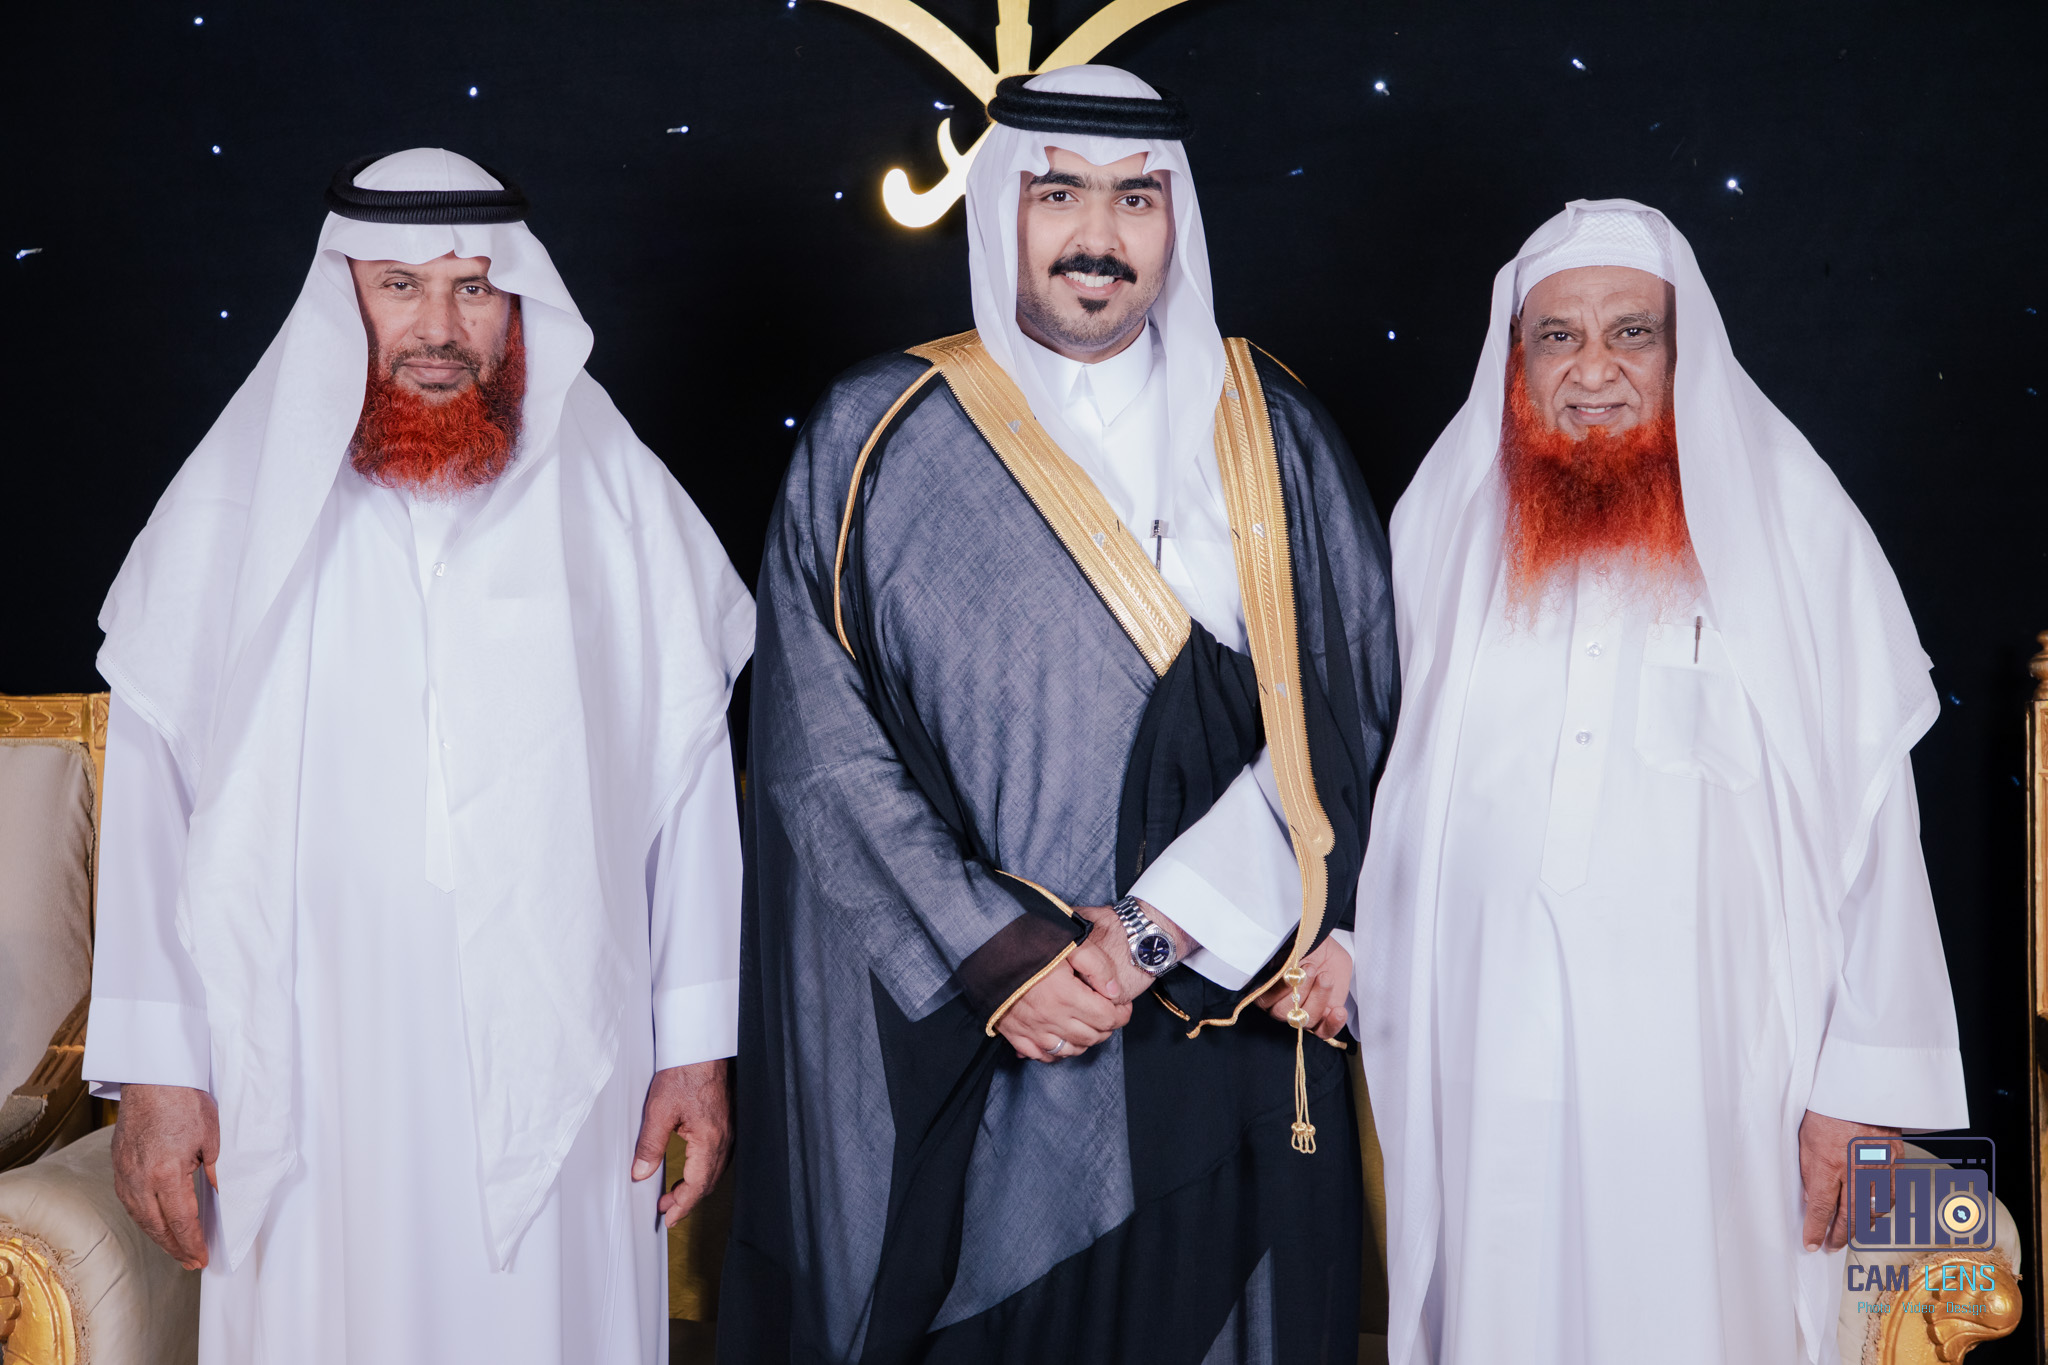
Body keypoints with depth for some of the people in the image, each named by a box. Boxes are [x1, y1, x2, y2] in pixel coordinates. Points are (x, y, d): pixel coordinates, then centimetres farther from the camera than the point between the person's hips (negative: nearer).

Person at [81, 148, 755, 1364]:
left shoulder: (619, 504, 1)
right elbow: (155, 797, 2)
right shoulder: (233, 507, 2)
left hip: (559, 1073, 0)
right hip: (308, 1076, 0)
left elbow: (692, 779, 1)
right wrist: (154, 1070, 0)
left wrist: (700, 1044, 0)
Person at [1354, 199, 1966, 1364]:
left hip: (1716, 1086, -2)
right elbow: (1392, 806, 10)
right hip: (1485, 1084, 2)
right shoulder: (1443, 526, 6)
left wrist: (1866, 1087, -5)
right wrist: (1387, 1048, 9)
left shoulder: (1791, 527, -2)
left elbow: (1872, 821, -2)